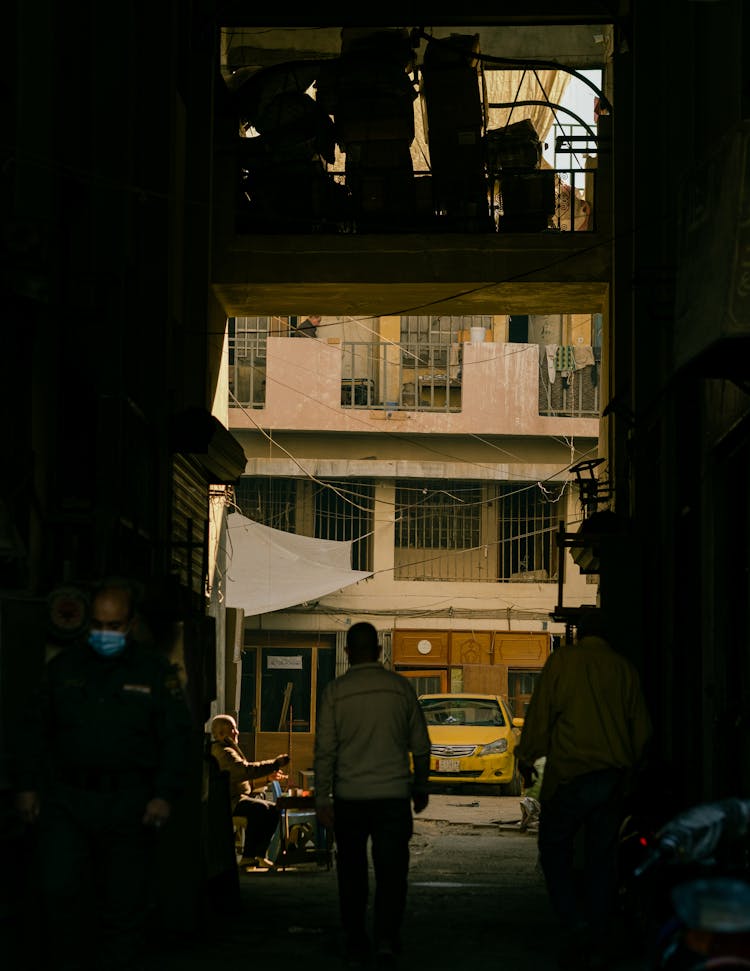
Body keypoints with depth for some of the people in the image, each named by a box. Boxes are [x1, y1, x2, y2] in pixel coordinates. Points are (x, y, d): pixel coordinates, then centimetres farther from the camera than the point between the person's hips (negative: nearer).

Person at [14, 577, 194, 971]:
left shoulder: (155, 671, 3)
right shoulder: (64, 666, 9)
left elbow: (178, 738, 2)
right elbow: (37, 731, 15)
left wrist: (165, 794, -8)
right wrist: (27, 786, 8)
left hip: (128, 805, -1)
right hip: (65, 800, 1)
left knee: (124, 905, 2)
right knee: (61, 891, -10)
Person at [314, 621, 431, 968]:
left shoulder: (335, 692, -2)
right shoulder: (400, 687, 2)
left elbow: (325, 750, -4)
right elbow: (420, 744, 7)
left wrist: (322, 799, 0)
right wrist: (420, 787, 20)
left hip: (349, 797, 0)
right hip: (393, 795, 0)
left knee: (352, 874, 10)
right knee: (391, 870, 3)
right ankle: (387, 937, -11)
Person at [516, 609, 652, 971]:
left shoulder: (562, 661, -3)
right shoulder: (624, 669, 8)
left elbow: (539, 714, -5)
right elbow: (641, 728, 13)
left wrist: (526, 758, 8)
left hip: (571, 774, -4)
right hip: (613, 777, 4)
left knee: (554, 850, 7)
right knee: (601, 859, 9)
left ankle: (576, 926, -11)